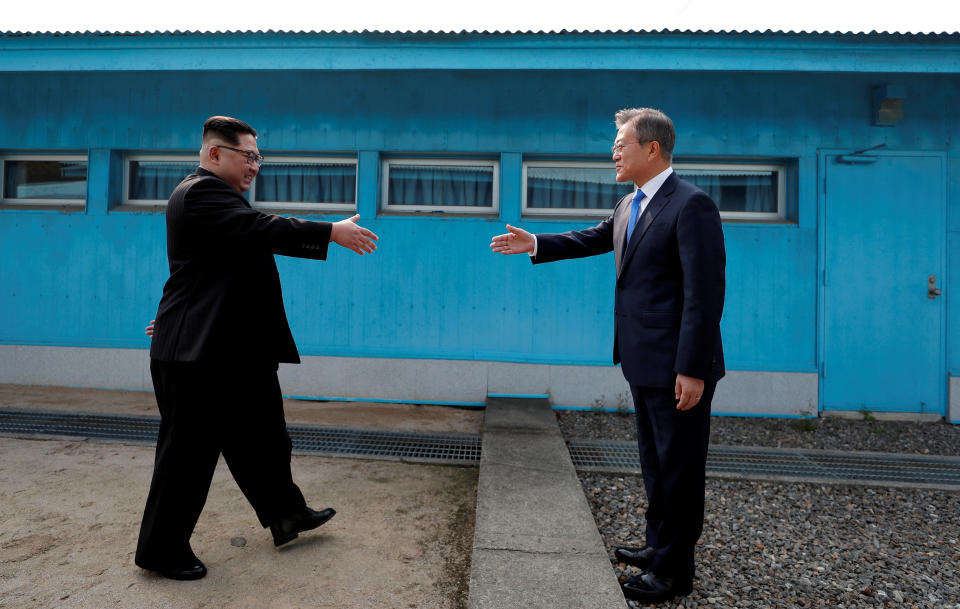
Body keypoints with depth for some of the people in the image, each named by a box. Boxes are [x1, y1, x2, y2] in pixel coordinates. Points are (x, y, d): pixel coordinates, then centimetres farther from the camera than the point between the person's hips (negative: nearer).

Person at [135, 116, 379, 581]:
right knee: (189, 451, 3)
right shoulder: (202, 191, -15)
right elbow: (262, 229, -29)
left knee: (259, 438, 17)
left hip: (234, 350, 10)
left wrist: (178, 317, 31)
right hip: (198, 352, -10)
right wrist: (333, 233, -27)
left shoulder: (215, 194, 20)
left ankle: (285, 514, 32)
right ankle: (161, 550, 21)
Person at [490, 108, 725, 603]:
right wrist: (536, 244, 21)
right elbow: (596, 239, 27)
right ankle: (659, 546, 40)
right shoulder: (629, 204, 11)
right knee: (655, 461, 21)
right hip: (645, 362, 9)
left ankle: (674, 571, 24)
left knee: (679, 467, 6)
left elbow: (705, 293, -21)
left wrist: (692, 370, -23)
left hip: (677, 367, -9)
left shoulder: (691, 206, -17)